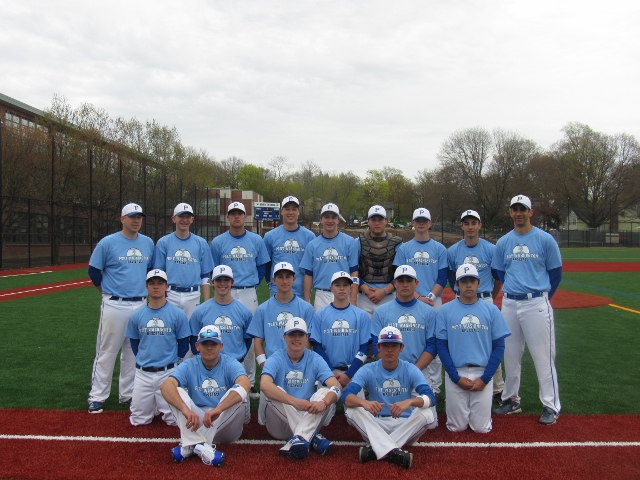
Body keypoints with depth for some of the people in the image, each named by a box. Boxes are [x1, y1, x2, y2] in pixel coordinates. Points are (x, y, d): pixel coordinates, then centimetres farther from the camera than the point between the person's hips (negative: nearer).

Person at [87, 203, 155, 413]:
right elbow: (94, 270, 1)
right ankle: (97, 396, 11)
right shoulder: (108, 242, -6)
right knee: (107, 351, 0)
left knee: (133, 352, 12)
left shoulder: (148, 243, 7)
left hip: (140, 305, 4)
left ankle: (127, 394, 23)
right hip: (114, 305, -4)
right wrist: (106, 290, 3)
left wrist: (145, 288, 10)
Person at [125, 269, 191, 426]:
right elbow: (134, 342, 15)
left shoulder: (178, 314, -5)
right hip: (143, 373, 3)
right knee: (138, 420, 5)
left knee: (174, 419, -4)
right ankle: (154, 404, 33)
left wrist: (172, 361, 4)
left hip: (168, 372, -2)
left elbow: (183, 344, 2)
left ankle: (163, 406, 28)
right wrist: (142, 361, 8)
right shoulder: (137, 315, 3)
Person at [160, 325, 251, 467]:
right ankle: (200, 445, -36)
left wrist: (218, 409, -45)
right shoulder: (189, 366, -2)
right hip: (197, 423, 1)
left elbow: (245, 385, -30)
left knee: (239, 396, -29)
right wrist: (186, 410, -41)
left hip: (226, 424, -1)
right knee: (176, 392, -18)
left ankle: (190, 444, -30)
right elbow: (166, 386, -22)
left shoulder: (230, 364, -7)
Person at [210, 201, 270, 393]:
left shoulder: (256, 240, 3)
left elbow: (262, 267, 11)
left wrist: (252, 284, 10)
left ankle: (250, 381, 15)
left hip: (249, 294, 0)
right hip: (226, 294, 0)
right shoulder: (218, 242, 2)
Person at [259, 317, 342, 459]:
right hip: (280, 423, -1)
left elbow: (336, 387, -15)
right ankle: (313, 437, -25)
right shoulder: (275, 359, -7)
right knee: (274, 393, -28)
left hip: (309, 418, 2)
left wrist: (323, 402, -38)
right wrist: (295, 402, -41)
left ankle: (298, 439, -36)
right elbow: (264, 385, -28)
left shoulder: (315, 360, -1)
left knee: (326, 392, -21)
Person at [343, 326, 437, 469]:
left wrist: (409, 402, -44)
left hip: (405, 425, 0)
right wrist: (364, 402, -45)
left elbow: (431, 398, -21)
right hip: (376, 425, 0)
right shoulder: (367, 370, -7)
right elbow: (347, 396, -22)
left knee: (427, 414, -28)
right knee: (352, 408, -25)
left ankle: (376, 448, -27)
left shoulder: (411, 370, -6)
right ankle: (393, 451, -34)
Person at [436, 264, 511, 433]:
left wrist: (485, 378, -7)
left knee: (482, 428, 1)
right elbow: (441, 346, 0)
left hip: (483, 374, 1)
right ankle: (460, 411, 34)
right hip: (455, 374, 0)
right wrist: (456, 377, -9)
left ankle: (479, 412, 32)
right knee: (457, 427, 2)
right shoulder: (445, 311, -1)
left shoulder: (492, 310, 1)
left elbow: (499, 346, 1)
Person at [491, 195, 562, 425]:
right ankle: (511, 400, 24)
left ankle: (551, 406, 7)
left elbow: (556, 272, 2)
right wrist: (513, 290, 9)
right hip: (509, 303, 4)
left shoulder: (545, 239, -3)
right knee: (510, 354, 11)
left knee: (543, 355, -3)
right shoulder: (503, 242, 7)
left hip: (537, 304, -4)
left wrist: (542, 296, 5)